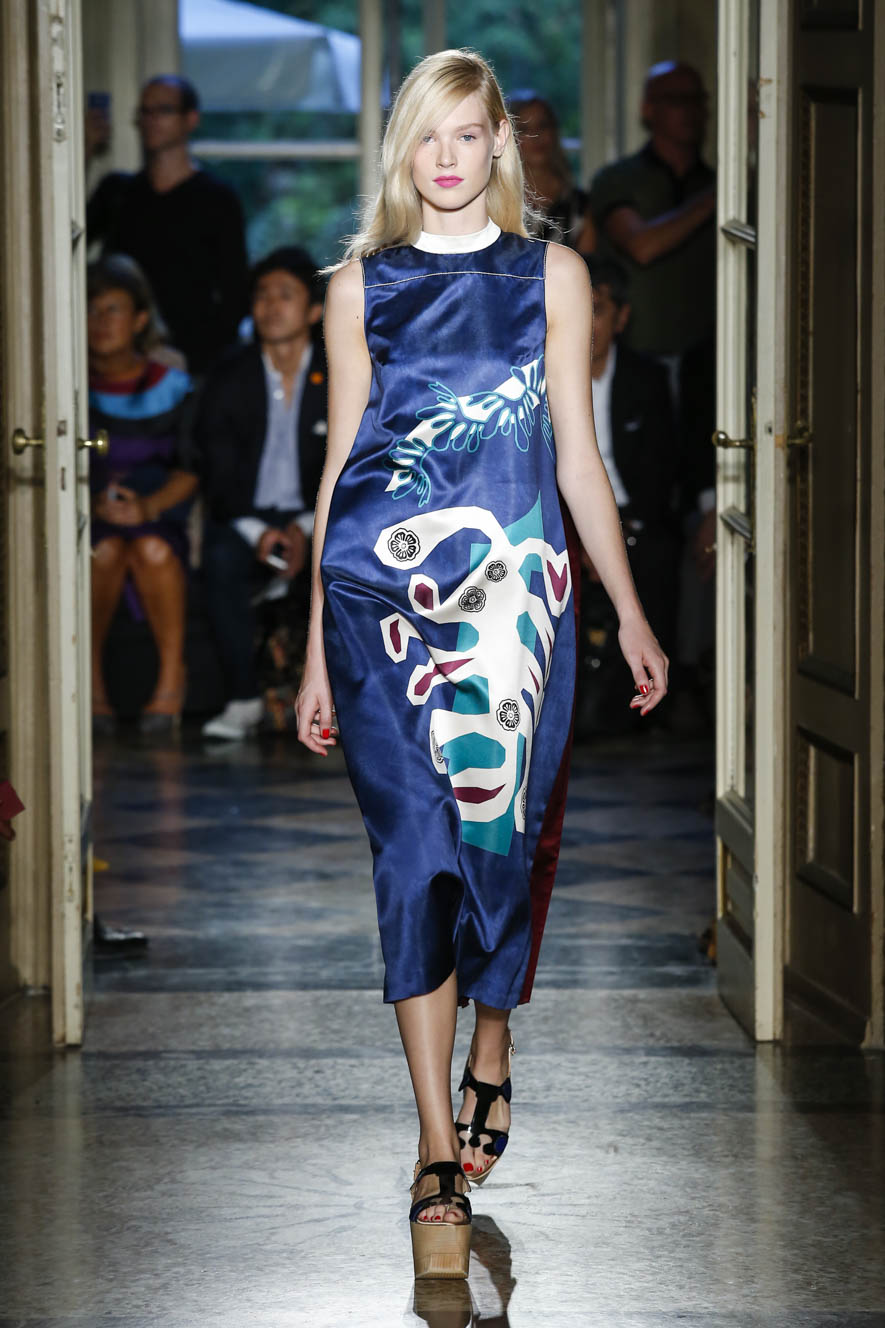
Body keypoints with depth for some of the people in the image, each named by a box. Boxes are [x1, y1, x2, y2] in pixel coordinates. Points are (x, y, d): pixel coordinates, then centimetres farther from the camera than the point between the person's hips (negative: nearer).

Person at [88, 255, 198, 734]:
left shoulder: (172, 386, 5)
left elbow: (191, 470, 1)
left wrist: (150, 505, -19)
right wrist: (93, 503, -20)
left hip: (160, 514, 0)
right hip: (90, 516, 0)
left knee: (151, 549, -35)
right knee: (106, 548, -35)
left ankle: (172, 675, -18)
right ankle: (90, 679, -18)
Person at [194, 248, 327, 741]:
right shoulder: (228, 382, 1)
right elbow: (218, 477, -2)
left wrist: (306, 529, -18)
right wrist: (257, 532, -20)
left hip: (317, 519, 0)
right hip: (246, 519, 0)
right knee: (222, 557, -33)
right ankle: (244, 700, -28)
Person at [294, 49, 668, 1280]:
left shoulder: (552, 275, 9)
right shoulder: (362, 285, 9)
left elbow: (577, 453, 11)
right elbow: (340, 462, 11)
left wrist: (631, 614, 10)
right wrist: (317, 648, 10)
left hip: (518, 586, 0)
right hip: (383, 590, 0)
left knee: (505, 832, 2)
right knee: (415, 845, -6)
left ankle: (490, 1054, 30)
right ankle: (438, 1151, -5)